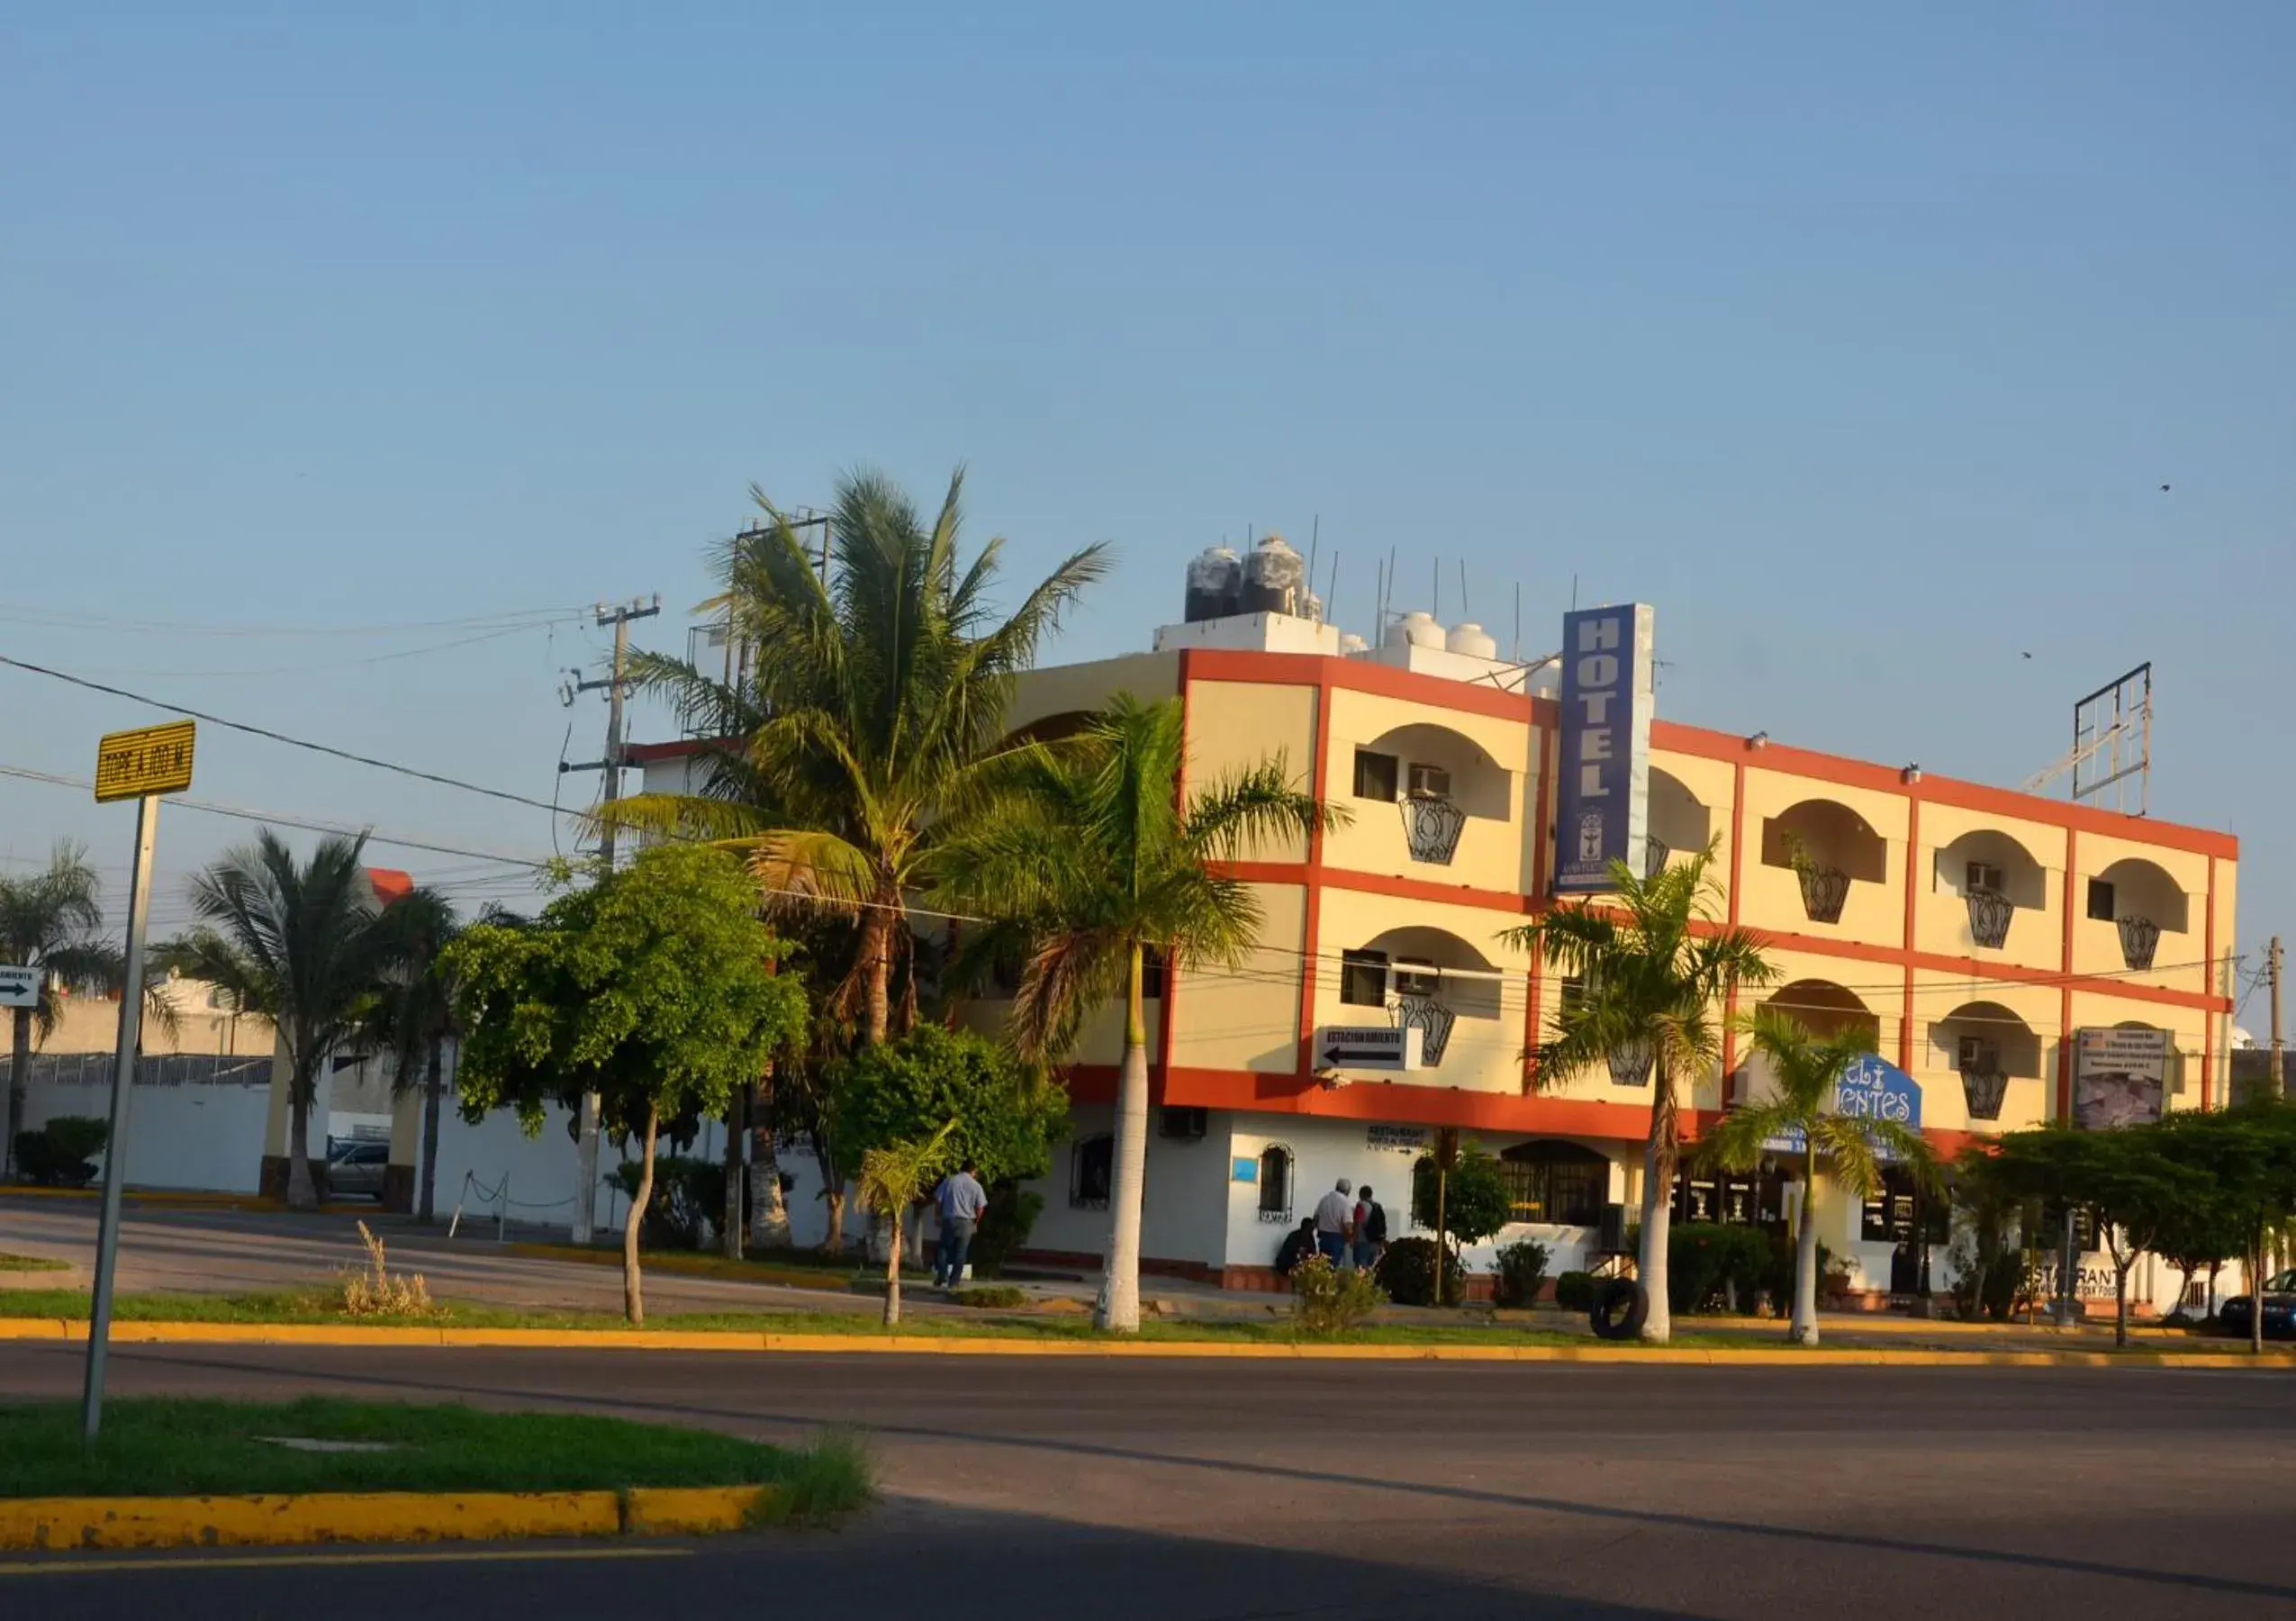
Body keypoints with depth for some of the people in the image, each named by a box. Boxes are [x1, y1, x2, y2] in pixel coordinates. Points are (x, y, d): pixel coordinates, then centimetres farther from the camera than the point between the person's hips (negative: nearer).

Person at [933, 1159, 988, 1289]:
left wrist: (943, 1212, 14)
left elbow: (937, 1199, -1)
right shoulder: (976, 1185, 1)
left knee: (944, 1249, 9)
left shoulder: (949, 1181, 2)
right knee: (960, 1252, 5)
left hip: (949, 1220, 0)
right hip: (966, 1222, 0)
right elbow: (980, 1207, -2)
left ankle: (941, 1278, -2)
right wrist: (976, 1222, 12)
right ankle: (954, 1281, 3)